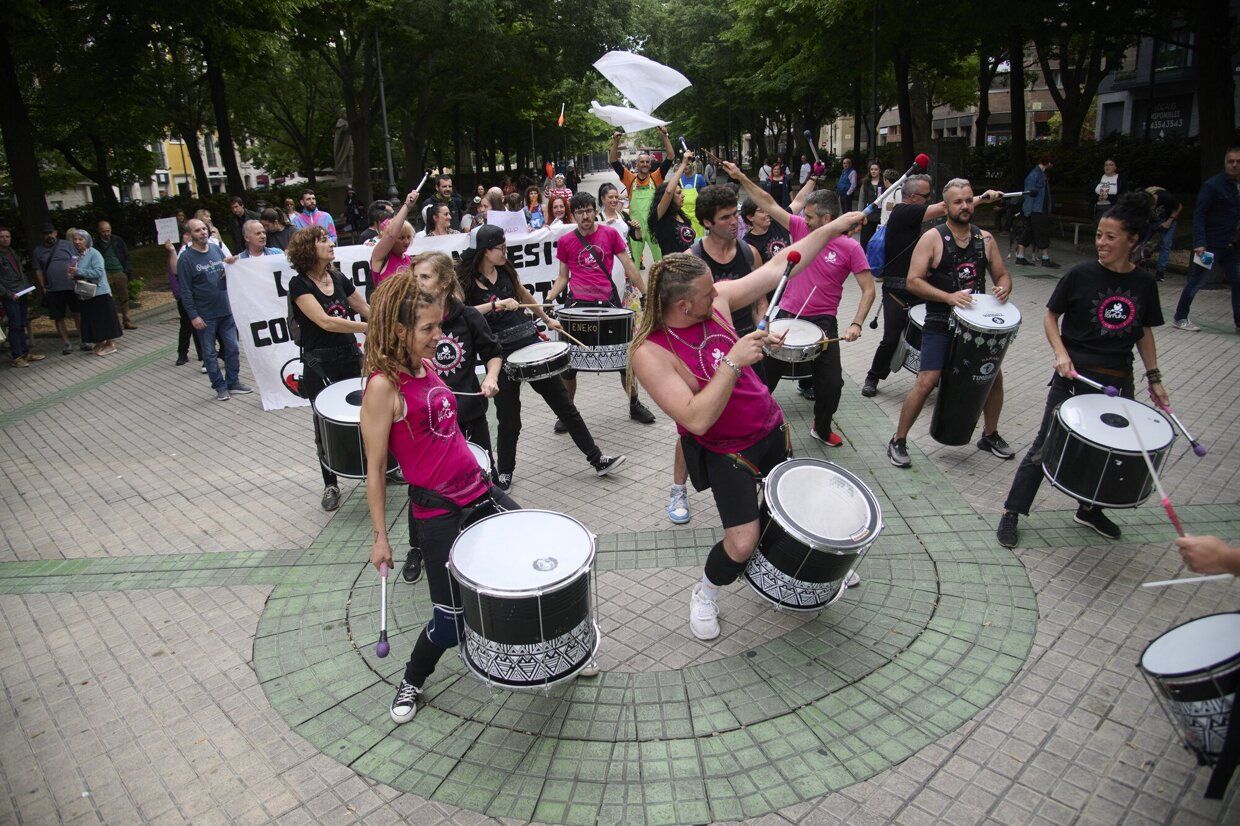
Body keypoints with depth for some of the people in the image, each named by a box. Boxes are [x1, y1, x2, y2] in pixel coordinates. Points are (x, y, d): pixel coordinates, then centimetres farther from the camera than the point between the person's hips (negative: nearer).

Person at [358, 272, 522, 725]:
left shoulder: (427, 368, 6)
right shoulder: (384, 386, -17)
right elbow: (375, 468, -13)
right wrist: (380, 537, -9)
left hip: (478, 490, 8)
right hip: (437, 512, -8)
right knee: (452, 618, 1)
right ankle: (411, 683, 32)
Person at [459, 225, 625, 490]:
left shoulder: (505, 270, 8)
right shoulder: (464, 280, -7)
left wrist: (547, 319, 34)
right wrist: (496, 304, -25)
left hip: (529, 340, 5)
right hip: (500, 352, -5)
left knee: (563, 402, 6)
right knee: (509, 417, 4)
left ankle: (597, 460, 13)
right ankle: (504, 472, 27)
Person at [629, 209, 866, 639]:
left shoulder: (715, 299, -11)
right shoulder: (650, 354, -28)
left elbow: (775, 270, -1)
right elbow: (697, 419, -34)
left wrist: (831, 228, -1)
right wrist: (733, 362, -36)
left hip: (769, 424, 7)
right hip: (724, 450, -6)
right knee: (742, 542, -13)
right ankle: (705, 595, 20)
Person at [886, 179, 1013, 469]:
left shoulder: (985, 238, 7)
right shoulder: (932, 238, -8)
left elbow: (1002, 275, 15)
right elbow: (913, 281, -15)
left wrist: (1003, 288, -10)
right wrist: (949, 297, -26)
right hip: (940, 324, -5)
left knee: (994, 374, 13)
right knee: (926, 382, -14)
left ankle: (990, 434, 35)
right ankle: (898, 441, 0)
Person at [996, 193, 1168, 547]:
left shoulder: (1144, 283, 2)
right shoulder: (1081, 275, -9)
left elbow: (1144, 332, 12)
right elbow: (1051, 315, 1)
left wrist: (1154, 378, 10)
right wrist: (1061, 352, -14)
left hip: (1118, 382, 4)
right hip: (1074, 376, -4)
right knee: (1046, 447, -2)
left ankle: (1090, 509, 37)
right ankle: (1012, 511, 7)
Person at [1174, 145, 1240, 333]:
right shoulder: (1213, 185, -10)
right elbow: (1199, 214, -14)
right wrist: (1199, 243, -23)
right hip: (1212, 245, -7)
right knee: (1195, 283, 1)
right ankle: (1180, 318, 12)